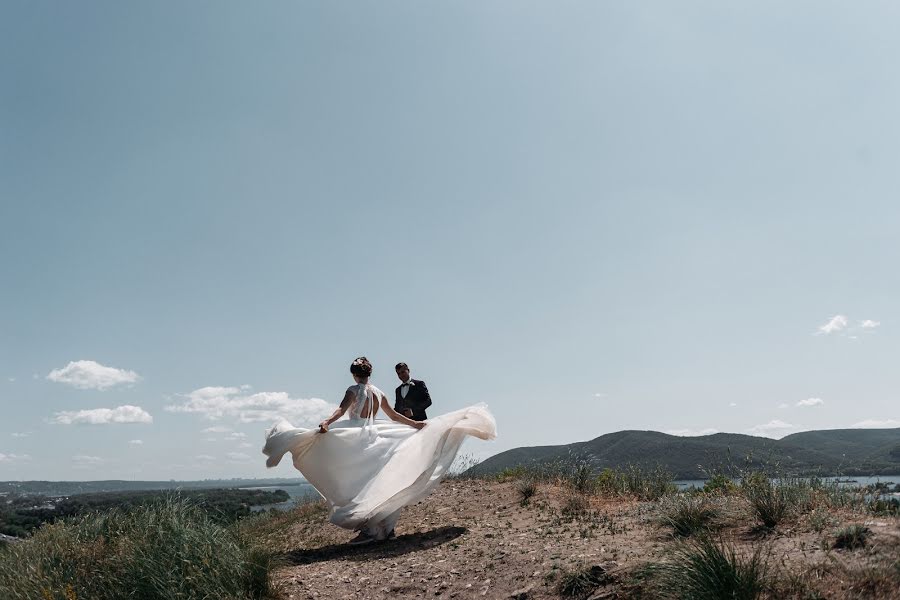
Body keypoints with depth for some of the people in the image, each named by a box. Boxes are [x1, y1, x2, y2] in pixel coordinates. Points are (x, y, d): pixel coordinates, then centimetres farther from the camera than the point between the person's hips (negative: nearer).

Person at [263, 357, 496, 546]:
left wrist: (326, 423, -35)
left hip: (356, 440, -6)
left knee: (360, 485, -4)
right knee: (377, 484, 11)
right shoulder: (378, 393, 13)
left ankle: (369, 529, -9)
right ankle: (386, 527, 12)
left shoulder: (354, 391, -3)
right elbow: (394, 416, 18)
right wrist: (416, 424, 29)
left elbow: (341, 410, -21)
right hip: (373, 437, 6)